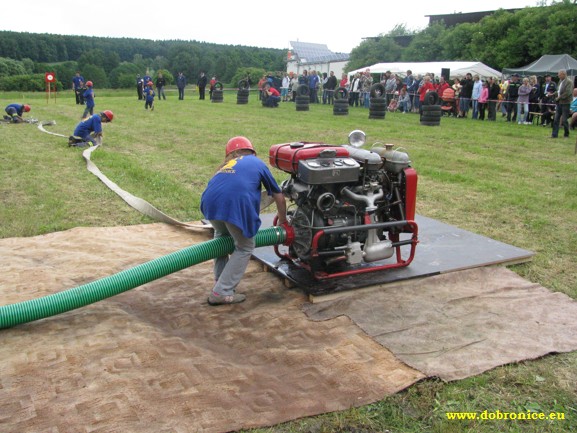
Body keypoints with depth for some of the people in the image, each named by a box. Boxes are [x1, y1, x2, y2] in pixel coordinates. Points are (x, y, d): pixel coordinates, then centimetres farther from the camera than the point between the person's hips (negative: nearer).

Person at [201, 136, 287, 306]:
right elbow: (278, 196, 33)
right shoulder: (257, 163, 29)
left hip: (210, 202, 5)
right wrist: (282, 221, 48)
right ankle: (222, 293, 12)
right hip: (235, 203, -4)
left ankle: (220, 282, 33)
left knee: (222, 236, 34)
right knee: (245, 247, 17)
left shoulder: (225, 166, 38)